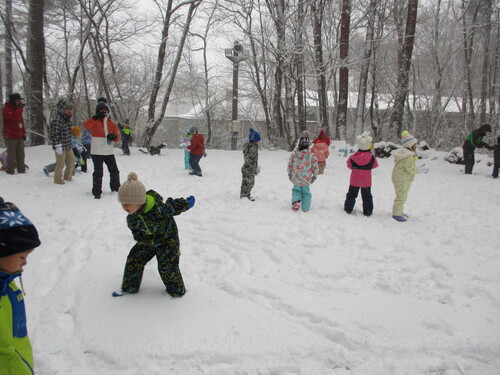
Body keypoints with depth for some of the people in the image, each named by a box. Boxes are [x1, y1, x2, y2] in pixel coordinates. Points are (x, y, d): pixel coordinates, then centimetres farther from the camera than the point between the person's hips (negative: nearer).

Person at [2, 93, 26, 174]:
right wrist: (20, 108, -21)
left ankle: (21, 169, 14)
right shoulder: (6, 109, -8)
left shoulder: (17, 109, 16)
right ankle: (10, 170, 5)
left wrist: (24, 132, 16)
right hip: (11, 137, -7)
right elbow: (14, 117, -26)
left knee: (21, 154, 8)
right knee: (12, 155, -3)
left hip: (20, 136, 7)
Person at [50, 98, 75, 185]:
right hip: (61, 146, -9)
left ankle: (68, 177, 36)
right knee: (60, 164, 2)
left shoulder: (68, 119, 9)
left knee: (71, 161, 18)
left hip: (68, 145, 9)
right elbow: (55, 134, -21)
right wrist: (58, 146, -23)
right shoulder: (57, 120, -19)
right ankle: (58, 179, 20)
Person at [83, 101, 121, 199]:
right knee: (98, 172, -5)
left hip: (109, 152, 4)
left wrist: (114, 137, -14)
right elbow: (86, 125, -20)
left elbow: (117, 137, 8)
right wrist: (95, 117, -27)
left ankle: (115, 187, 29)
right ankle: (97, 192, 4)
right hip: (97, 152, -4)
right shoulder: (95, 121, 0)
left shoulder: (112, 123, 10)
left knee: (114, 171, 11)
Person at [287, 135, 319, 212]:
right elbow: (315, 167, -3)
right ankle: (305, 208, 17)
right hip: (306, 179, -1)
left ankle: (295, 201, -2)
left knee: (296, 190, 20)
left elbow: (290, 165, 2)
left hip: (296, 179, 1)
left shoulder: (294, 153, -7)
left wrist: (289, 173, 17)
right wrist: (315, 175, 12)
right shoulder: (311, 155, -9)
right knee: (306, 192, 14)